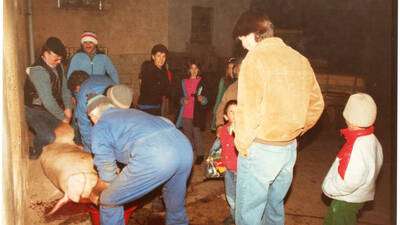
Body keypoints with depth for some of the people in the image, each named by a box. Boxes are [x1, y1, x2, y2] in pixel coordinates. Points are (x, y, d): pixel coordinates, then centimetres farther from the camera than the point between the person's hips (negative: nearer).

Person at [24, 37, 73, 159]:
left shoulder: (58, 66, -2)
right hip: (34, 111, -8)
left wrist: (68, 108, -6)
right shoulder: (38, 71, -28)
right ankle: (35, 150, 13)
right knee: (48, 137, -22)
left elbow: (64, 87, 6)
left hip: (50, 109, 8)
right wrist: (63, 117, -22)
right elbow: (47, 100, -30)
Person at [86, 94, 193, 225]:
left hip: (153, 157, -7)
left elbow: (107, 179, 18)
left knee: (109, 202, 18)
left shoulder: (99, 128, 19)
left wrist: (95, 193, 41)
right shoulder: (132, 112, 36)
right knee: (176, 205, 34)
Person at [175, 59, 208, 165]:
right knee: (187, 134, 9)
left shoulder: (202, 82, 1)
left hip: (197, 113, -4)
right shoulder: (184, 82, 11)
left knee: (197, 133, -8)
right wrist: (183, 100, -5)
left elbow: (206, 99, -2)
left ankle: (200, 154, 2)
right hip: (186, 114, 4)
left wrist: (202, 99, -24)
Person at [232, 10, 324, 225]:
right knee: (275, 207, 24)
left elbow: (247, 111, -19)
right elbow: (316, 105, 11)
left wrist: (242, 145, -6)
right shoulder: (300, 59, 6)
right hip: (289, 149, 7)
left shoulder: (255, 58, -14)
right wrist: (295, 132, 16)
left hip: (260, 149, -7)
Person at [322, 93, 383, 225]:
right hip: (356, 196, 8)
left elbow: (349, 183, -34)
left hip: (347, 201, -8)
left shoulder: (356, 148, -34)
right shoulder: (372, 140, -6)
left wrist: (329, 189, -16)